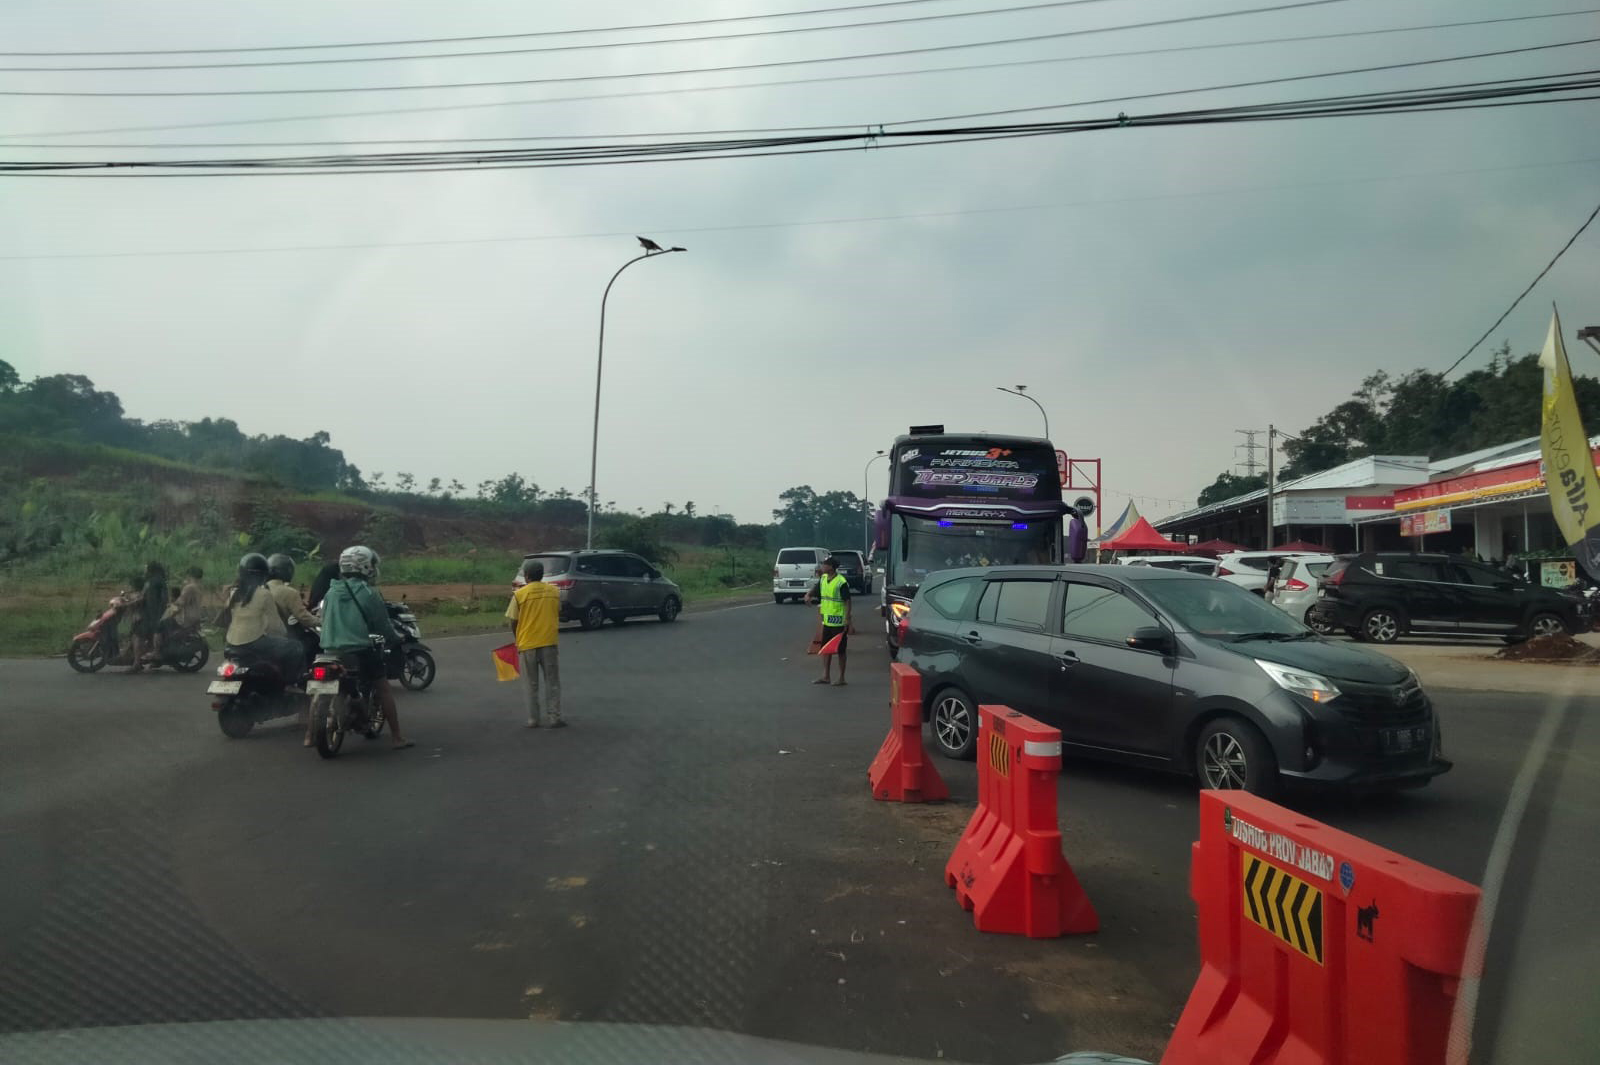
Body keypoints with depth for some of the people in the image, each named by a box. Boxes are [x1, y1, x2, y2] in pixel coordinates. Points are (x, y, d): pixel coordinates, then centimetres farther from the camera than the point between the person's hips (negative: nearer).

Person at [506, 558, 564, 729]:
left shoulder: (520, 594, -8)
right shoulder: (554, 591, 1)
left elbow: (513, 622, -3)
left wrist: (518, 638, 15)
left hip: (527, 644, -1)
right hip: (549, 642, 2)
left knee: (532, 685, 9)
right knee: (552, 682, 9)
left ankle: (533, 719, 12)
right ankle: (553, 718, 6)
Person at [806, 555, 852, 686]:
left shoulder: (841, 582, -17)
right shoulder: (823, 579, 6)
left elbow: (847, 602, -17)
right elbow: (816, 590, 23)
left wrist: (846, 620, -22)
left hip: (838, 622, -8)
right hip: (827, 620, 8)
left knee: (840, 650, 1)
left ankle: (841, 678, 10)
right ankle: (826, 676, 23)